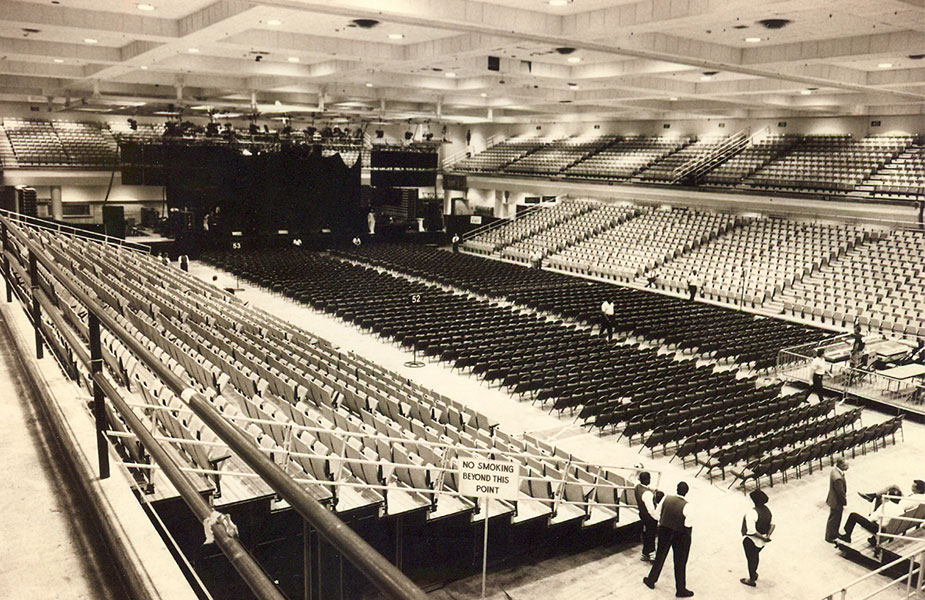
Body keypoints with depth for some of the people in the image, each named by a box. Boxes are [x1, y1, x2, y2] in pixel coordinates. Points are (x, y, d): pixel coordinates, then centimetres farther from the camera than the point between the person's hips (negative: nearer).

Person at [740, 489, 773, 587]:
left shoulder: (752, 513, -32)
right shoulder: (767, 510, -7)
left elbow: (751, 531, -33)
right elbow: (772, 524, 2)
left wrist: (762, 538, -19)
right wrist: (768, 535, -7)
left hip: (751, 541, -7)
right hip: (762, 542, 7)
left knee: (751, 559, 15)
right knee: (755, 556, 30)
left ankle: (751, 580, 34)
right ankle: (754, 573, 52)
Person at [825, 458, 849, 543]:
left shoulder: (835, 471, -5)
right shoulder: (838, 478, -37)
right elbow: (840, 492, -26)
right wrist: (844, 502, -10)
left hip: (834, 500, 10)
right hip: (836, 502, -10)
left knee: (836, 519, 27)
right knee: (834, 520, 10)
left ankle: (835, 534, 46)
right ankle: (829, 537, 26)